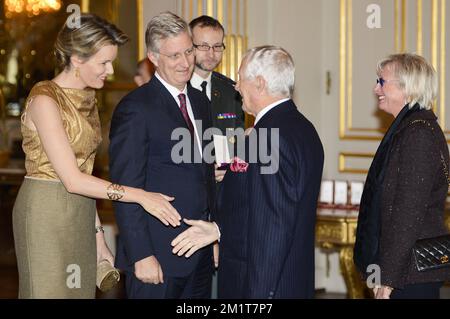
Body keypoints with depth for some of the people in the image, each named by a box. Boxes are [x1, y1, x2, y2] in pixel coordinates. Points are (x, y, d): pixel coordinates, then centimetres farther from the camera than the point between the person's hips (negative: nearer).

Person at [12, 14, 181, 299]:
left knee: (81, 290, 9)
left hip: (81, 214, 8)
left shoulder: (87, 98, 10)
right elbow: (72, 179, -20)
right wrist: (141, 196, -21)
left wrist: (98, 235, 10)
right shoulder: (45, 100, -15)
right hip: (46, 214, -7)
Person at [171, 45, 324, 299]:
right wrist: (219, 228, 13)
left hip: (267, 286, -10)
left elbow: (273, 228, -25)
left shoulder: (272, 137, -22)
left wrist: (258, 293, -22)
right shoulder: (302, 128, 10)